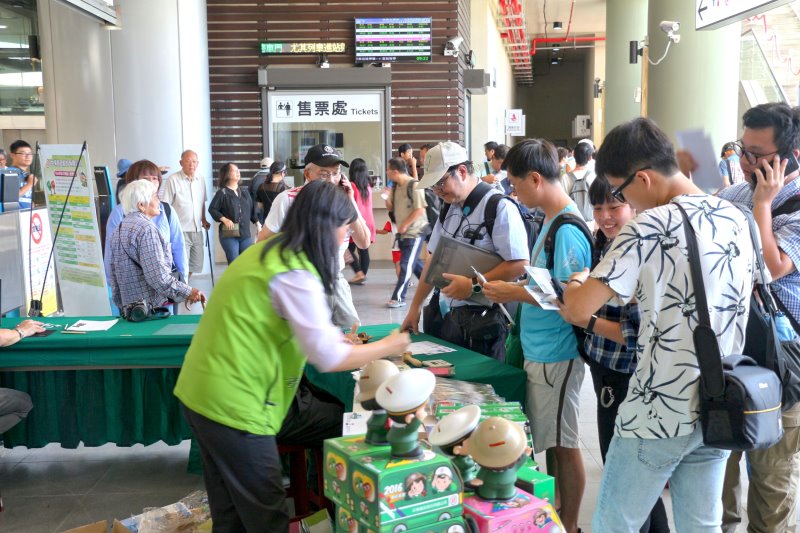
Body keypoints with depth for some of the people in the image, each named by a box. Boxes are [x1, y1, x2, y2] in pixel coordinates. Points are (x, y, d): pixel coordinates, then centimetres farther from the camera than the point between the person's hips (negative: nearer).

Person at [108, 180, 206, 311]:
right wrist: (188, 292, -17)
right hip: (153, 309, -9)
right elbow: (158, 277, -22)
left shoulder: (119, 229, 13)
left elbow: (114, 276, 16)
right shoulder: (146, 228, -14)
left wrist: (121, 306, 21)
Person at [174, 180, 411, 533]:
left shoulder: (269, 251, 10)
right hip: (232, 404, -9)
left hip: (201, 391, 9)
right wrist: (387, 347, -7)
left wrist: (338, 338, 14)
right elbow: (328, 359, -21)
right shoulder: (294, 275, -19)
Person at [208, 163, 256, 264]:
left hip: (246, 233, 5)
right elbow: (212, 209, -5)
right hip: (229, 234, -5)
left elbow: (251, 209, 18)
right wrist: (224, 219, -15)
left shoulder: (244, 191, 12)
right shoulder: (222, 193, -4)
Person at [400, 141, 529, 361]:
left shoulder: (499, 207, -14)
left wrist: (473, 285, -19)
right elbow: (433, 260, 17)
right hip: (454, 316, 7)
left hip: (487, 320, -7)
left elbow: (519, 265, -20)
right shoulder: (449, 210, 12)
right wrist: (415, 307, 17)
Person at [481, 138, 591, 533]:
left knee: (563, 443, 4)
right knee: (550, 440, 19)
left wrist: (516, 293, -15)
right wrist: (514, 289, 8)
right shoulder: (551, 220, 10)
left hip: (556, 355, -9)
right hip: (540, 350, 9)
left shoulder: (567, 229, -19)